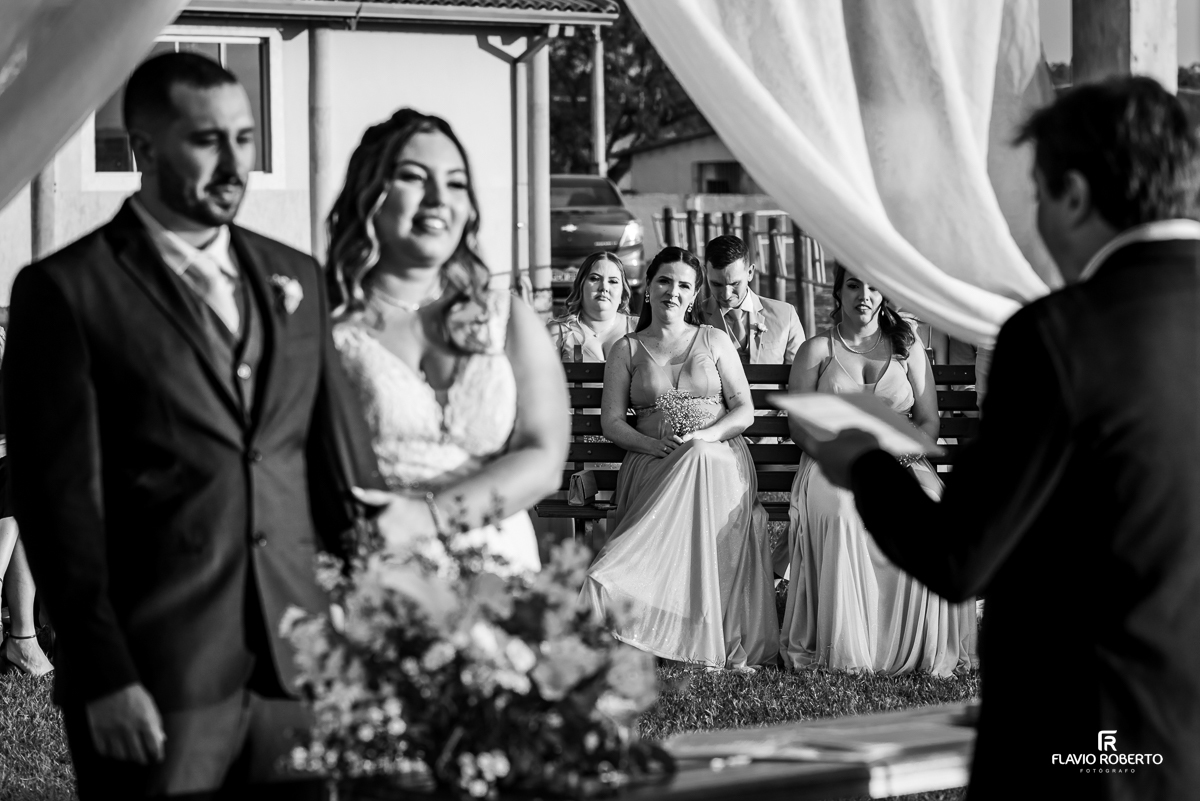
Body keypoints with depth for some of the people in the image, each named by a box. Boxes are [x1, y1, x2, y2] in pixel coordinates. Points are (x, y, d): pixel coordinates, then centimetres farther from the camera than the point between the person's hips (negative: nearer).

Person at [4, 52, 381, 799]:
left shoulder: (295, 278, 13)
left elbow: (342, 461, 14)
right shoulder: (67, 290, -3)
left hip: (303, 660, 4)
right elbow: (62, 498, -6)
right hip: (157, 681, -4)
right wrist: (102, 676, -12)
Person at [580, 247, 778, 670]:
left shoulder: (714, 341, 18)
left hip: (719, 456, 0)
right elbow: (611, 421, 8)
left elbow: (744, 410, 10)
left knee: (699, 462, -39)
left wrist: (707, 434, -11)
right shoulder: (626, 350, 17)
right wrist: (652, 444, -12)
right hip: (653, 463, 0)